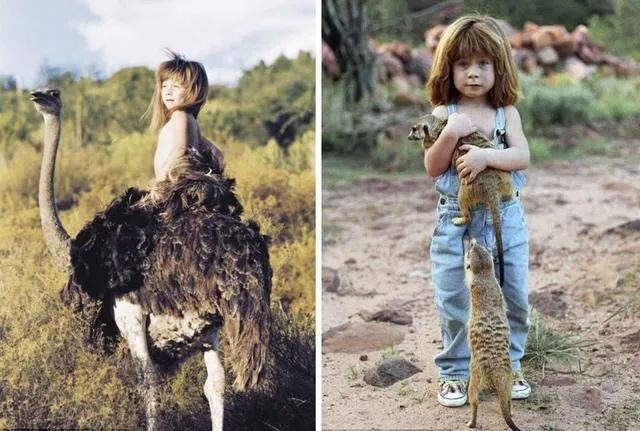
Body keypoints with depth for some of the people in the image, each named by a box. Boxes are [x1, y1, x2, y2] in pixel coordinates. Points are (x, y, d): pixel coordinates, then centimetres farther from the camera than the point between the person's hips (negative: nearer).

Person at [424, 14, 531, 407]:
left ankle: (508, 364, 28)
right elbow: (432, 167, -7)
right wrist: (452, 133, -21)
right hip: (456, 221, -1)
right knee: (455, 302, 5)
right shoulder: (444, 114, -2)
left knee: (512, 297, 10)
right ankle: (455, 372, 19)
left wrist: (486, 155, -26)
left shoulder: (507, 113, 2)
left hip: (505, 218, 2)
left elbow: (523, 157, -11)